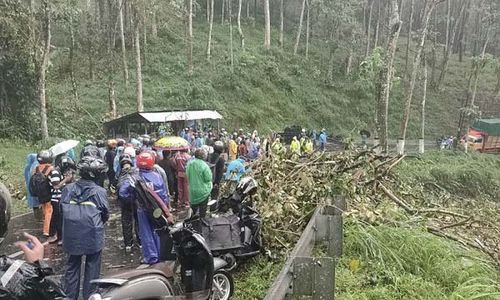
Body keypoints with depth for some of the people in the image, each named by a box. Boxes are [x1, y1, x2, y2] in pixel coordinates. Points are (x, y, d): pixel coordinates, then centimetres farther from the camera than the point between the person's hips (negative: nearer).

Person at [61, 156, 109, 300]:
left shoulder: (68, 189, -4)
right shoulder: (99, 192, -12)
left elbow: (62, 210, 4)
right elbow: (105, 214, -2)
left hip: (71, 236, 3)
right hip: (93, 237, -3)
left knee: (72, 266, 18)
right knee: (92, 268, 12)